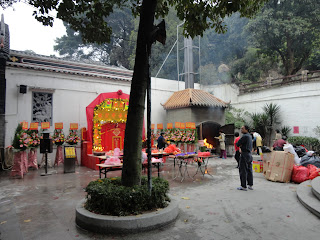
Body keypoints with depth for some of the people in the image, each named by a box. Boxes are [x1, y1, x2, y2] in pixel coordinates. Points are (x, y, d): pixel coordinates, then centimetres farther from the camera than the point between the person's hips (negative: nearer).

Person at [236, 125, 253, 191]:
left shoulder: (245, 136, -16)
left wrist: (240, 145, 6)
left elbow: (237, 144, -12)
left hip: (244, 154, -9)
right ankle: (250, 185, 20)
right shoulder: (249, 136, 13)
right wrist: (241, 145, 6)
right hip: (249, 154, 9)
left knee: (243, 171, -3)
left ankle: (243, 186, 1)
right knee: (249, 170, 13)